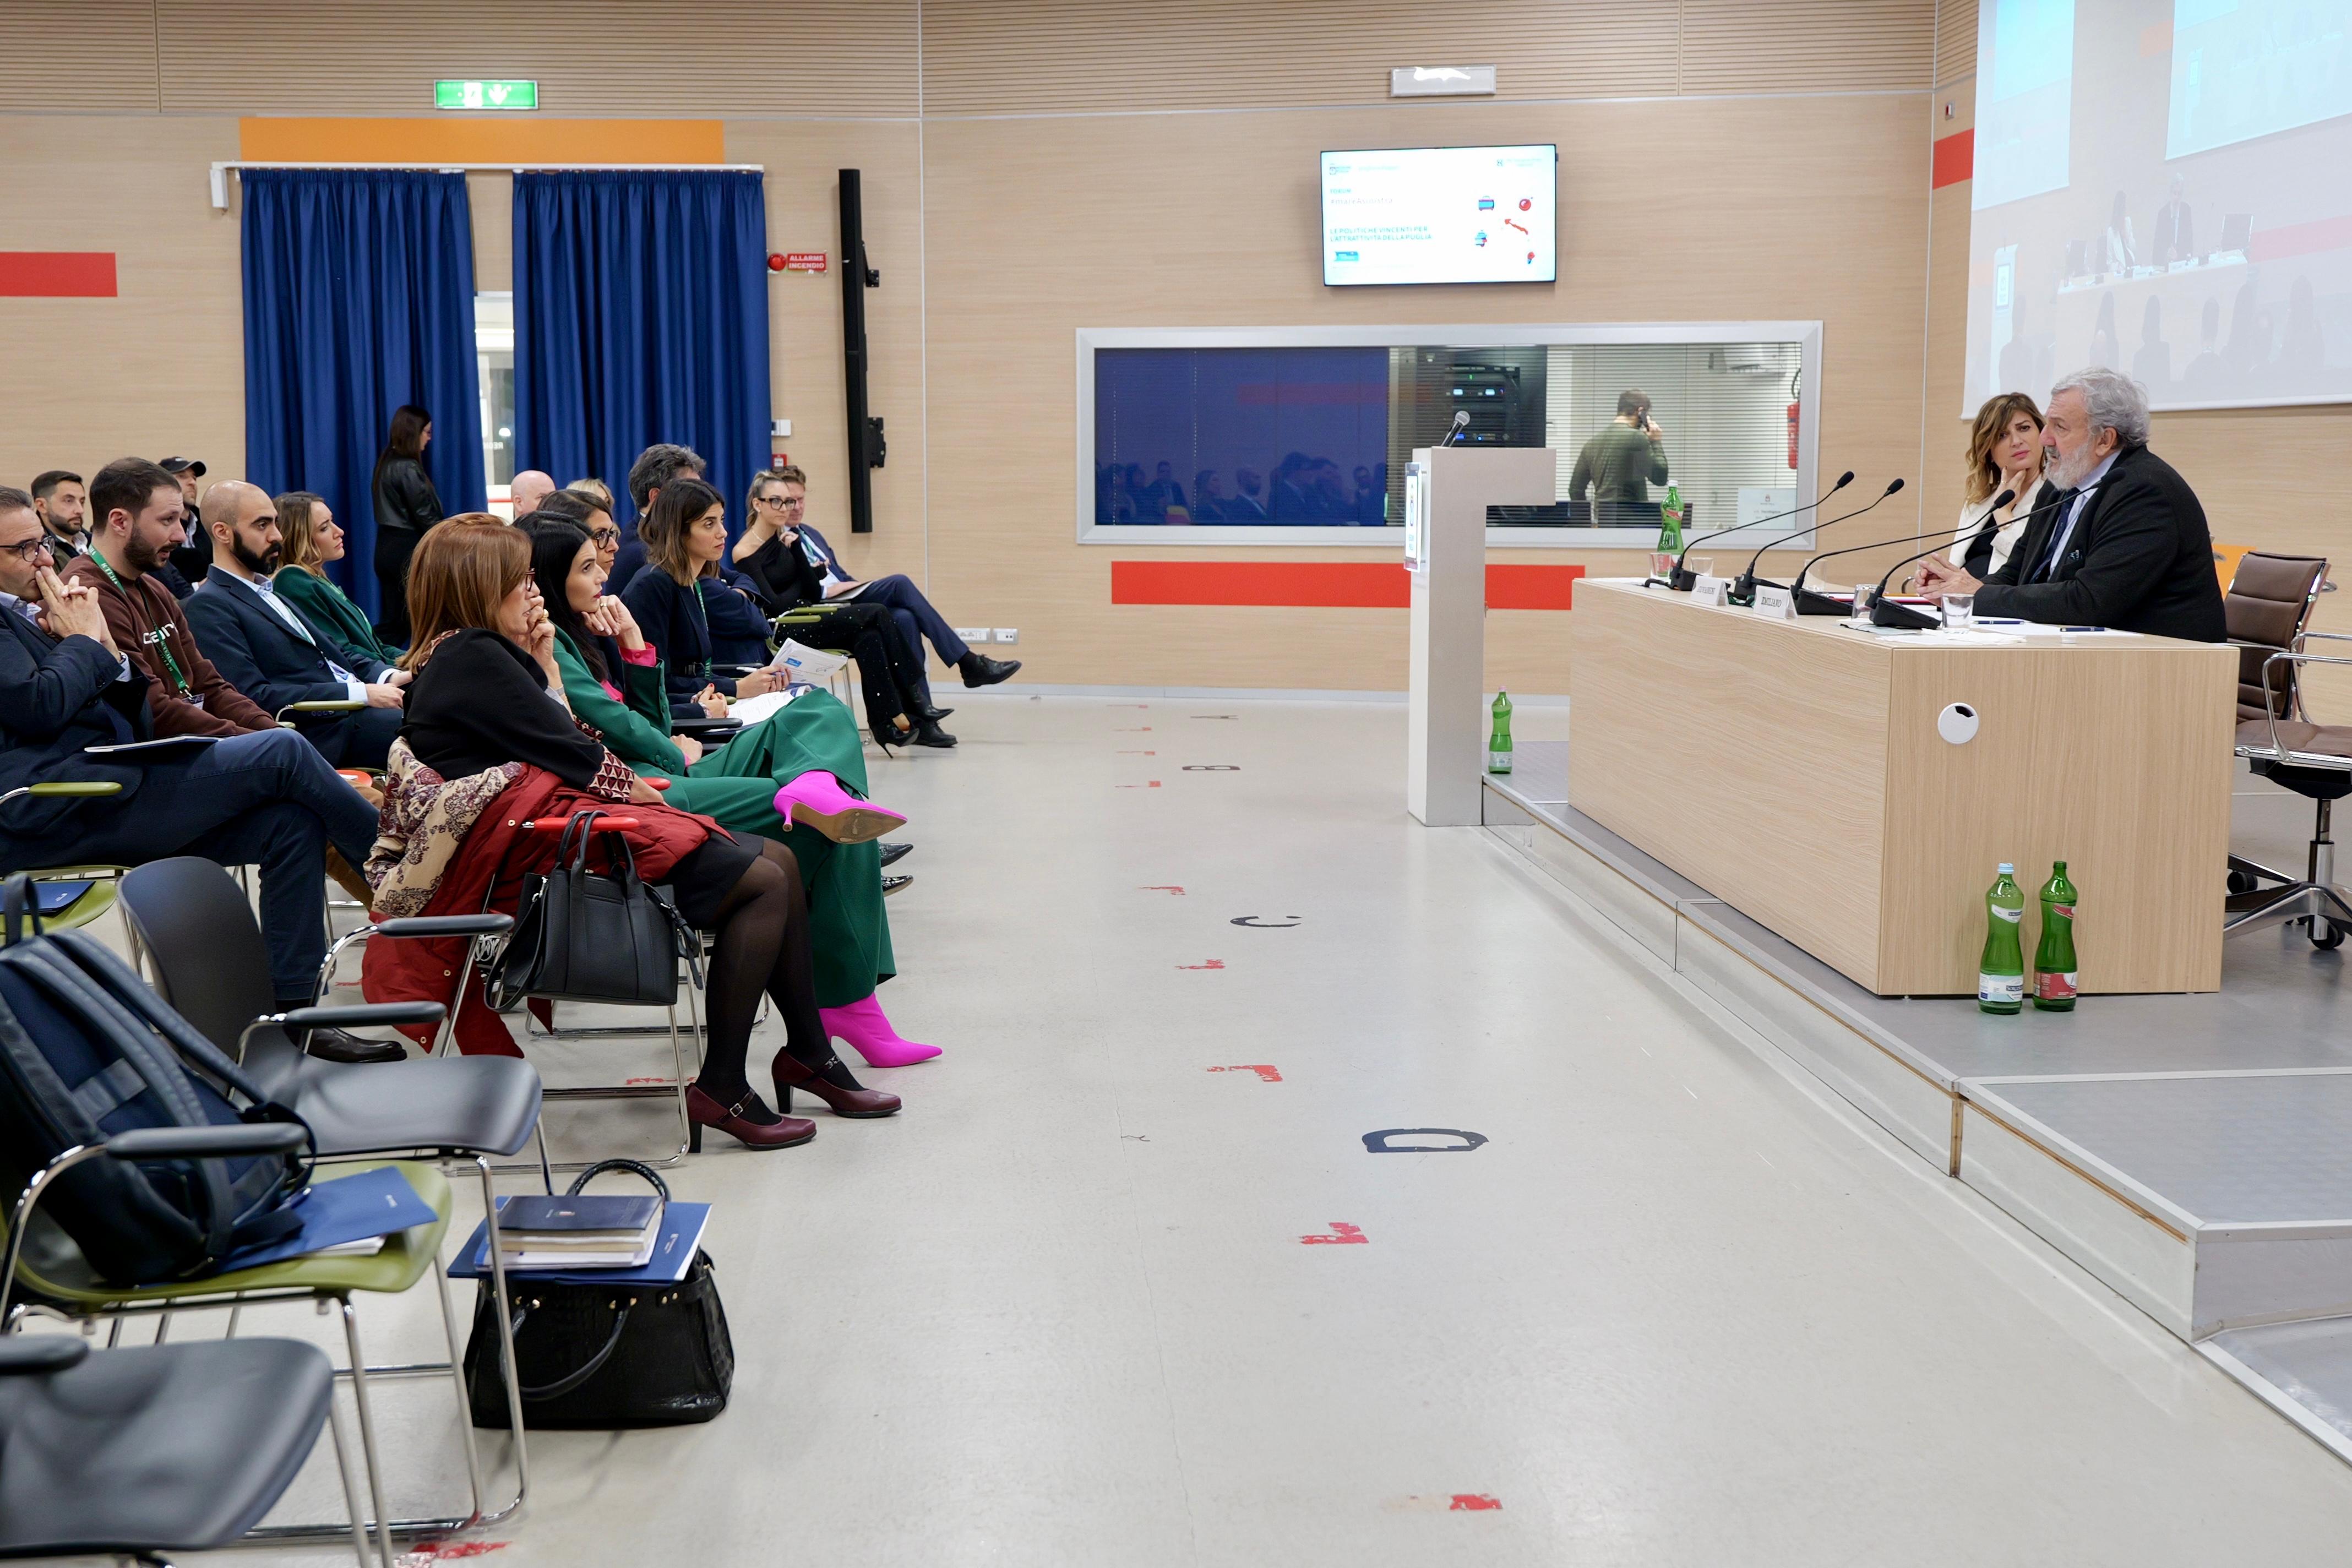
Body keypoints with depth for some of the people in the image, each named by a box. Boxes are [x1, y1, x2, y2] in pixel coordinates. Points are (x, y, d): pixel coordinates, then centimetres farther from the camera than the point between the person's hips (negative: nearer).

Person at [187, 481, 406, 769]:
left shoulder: (270, 591, 23)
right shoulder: (209, 606, -6)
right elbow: (254, 697, -16)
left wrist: (387, 677, 0)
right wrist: (360, 694, -18)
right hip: (322, 732, -9)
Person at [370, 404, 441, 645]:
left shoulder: (386, 463, 11)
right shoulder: (408, 469, -14)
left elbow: (395, 509, 12)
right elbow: (425, 516, -15)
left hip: (387, 547, 8)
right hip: (408, 549, -8)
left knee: (392, 620, 8)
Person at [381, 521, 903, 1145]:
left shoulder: (457, 656, 20)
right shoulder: (470, 656, -11)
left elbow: (561, 744, 16)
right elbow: (571, 753, -11)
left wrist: (543, 665, 11)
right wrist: (641, 790, 3)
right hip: (534, 841, -11)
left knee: (778, 860, 6)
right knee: (762, 882, -17)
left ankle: (808, 1052, 13)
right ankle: (720, 1088, -14)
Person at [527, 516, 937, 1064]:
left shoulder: (586, 635, 23)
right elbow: (612, 724, -13)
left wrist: (635, 645, 11)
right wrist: (677, 755, 3)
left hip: (665, 776, 10)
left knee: (821, 710, -8)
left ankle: (814, 790, -31)